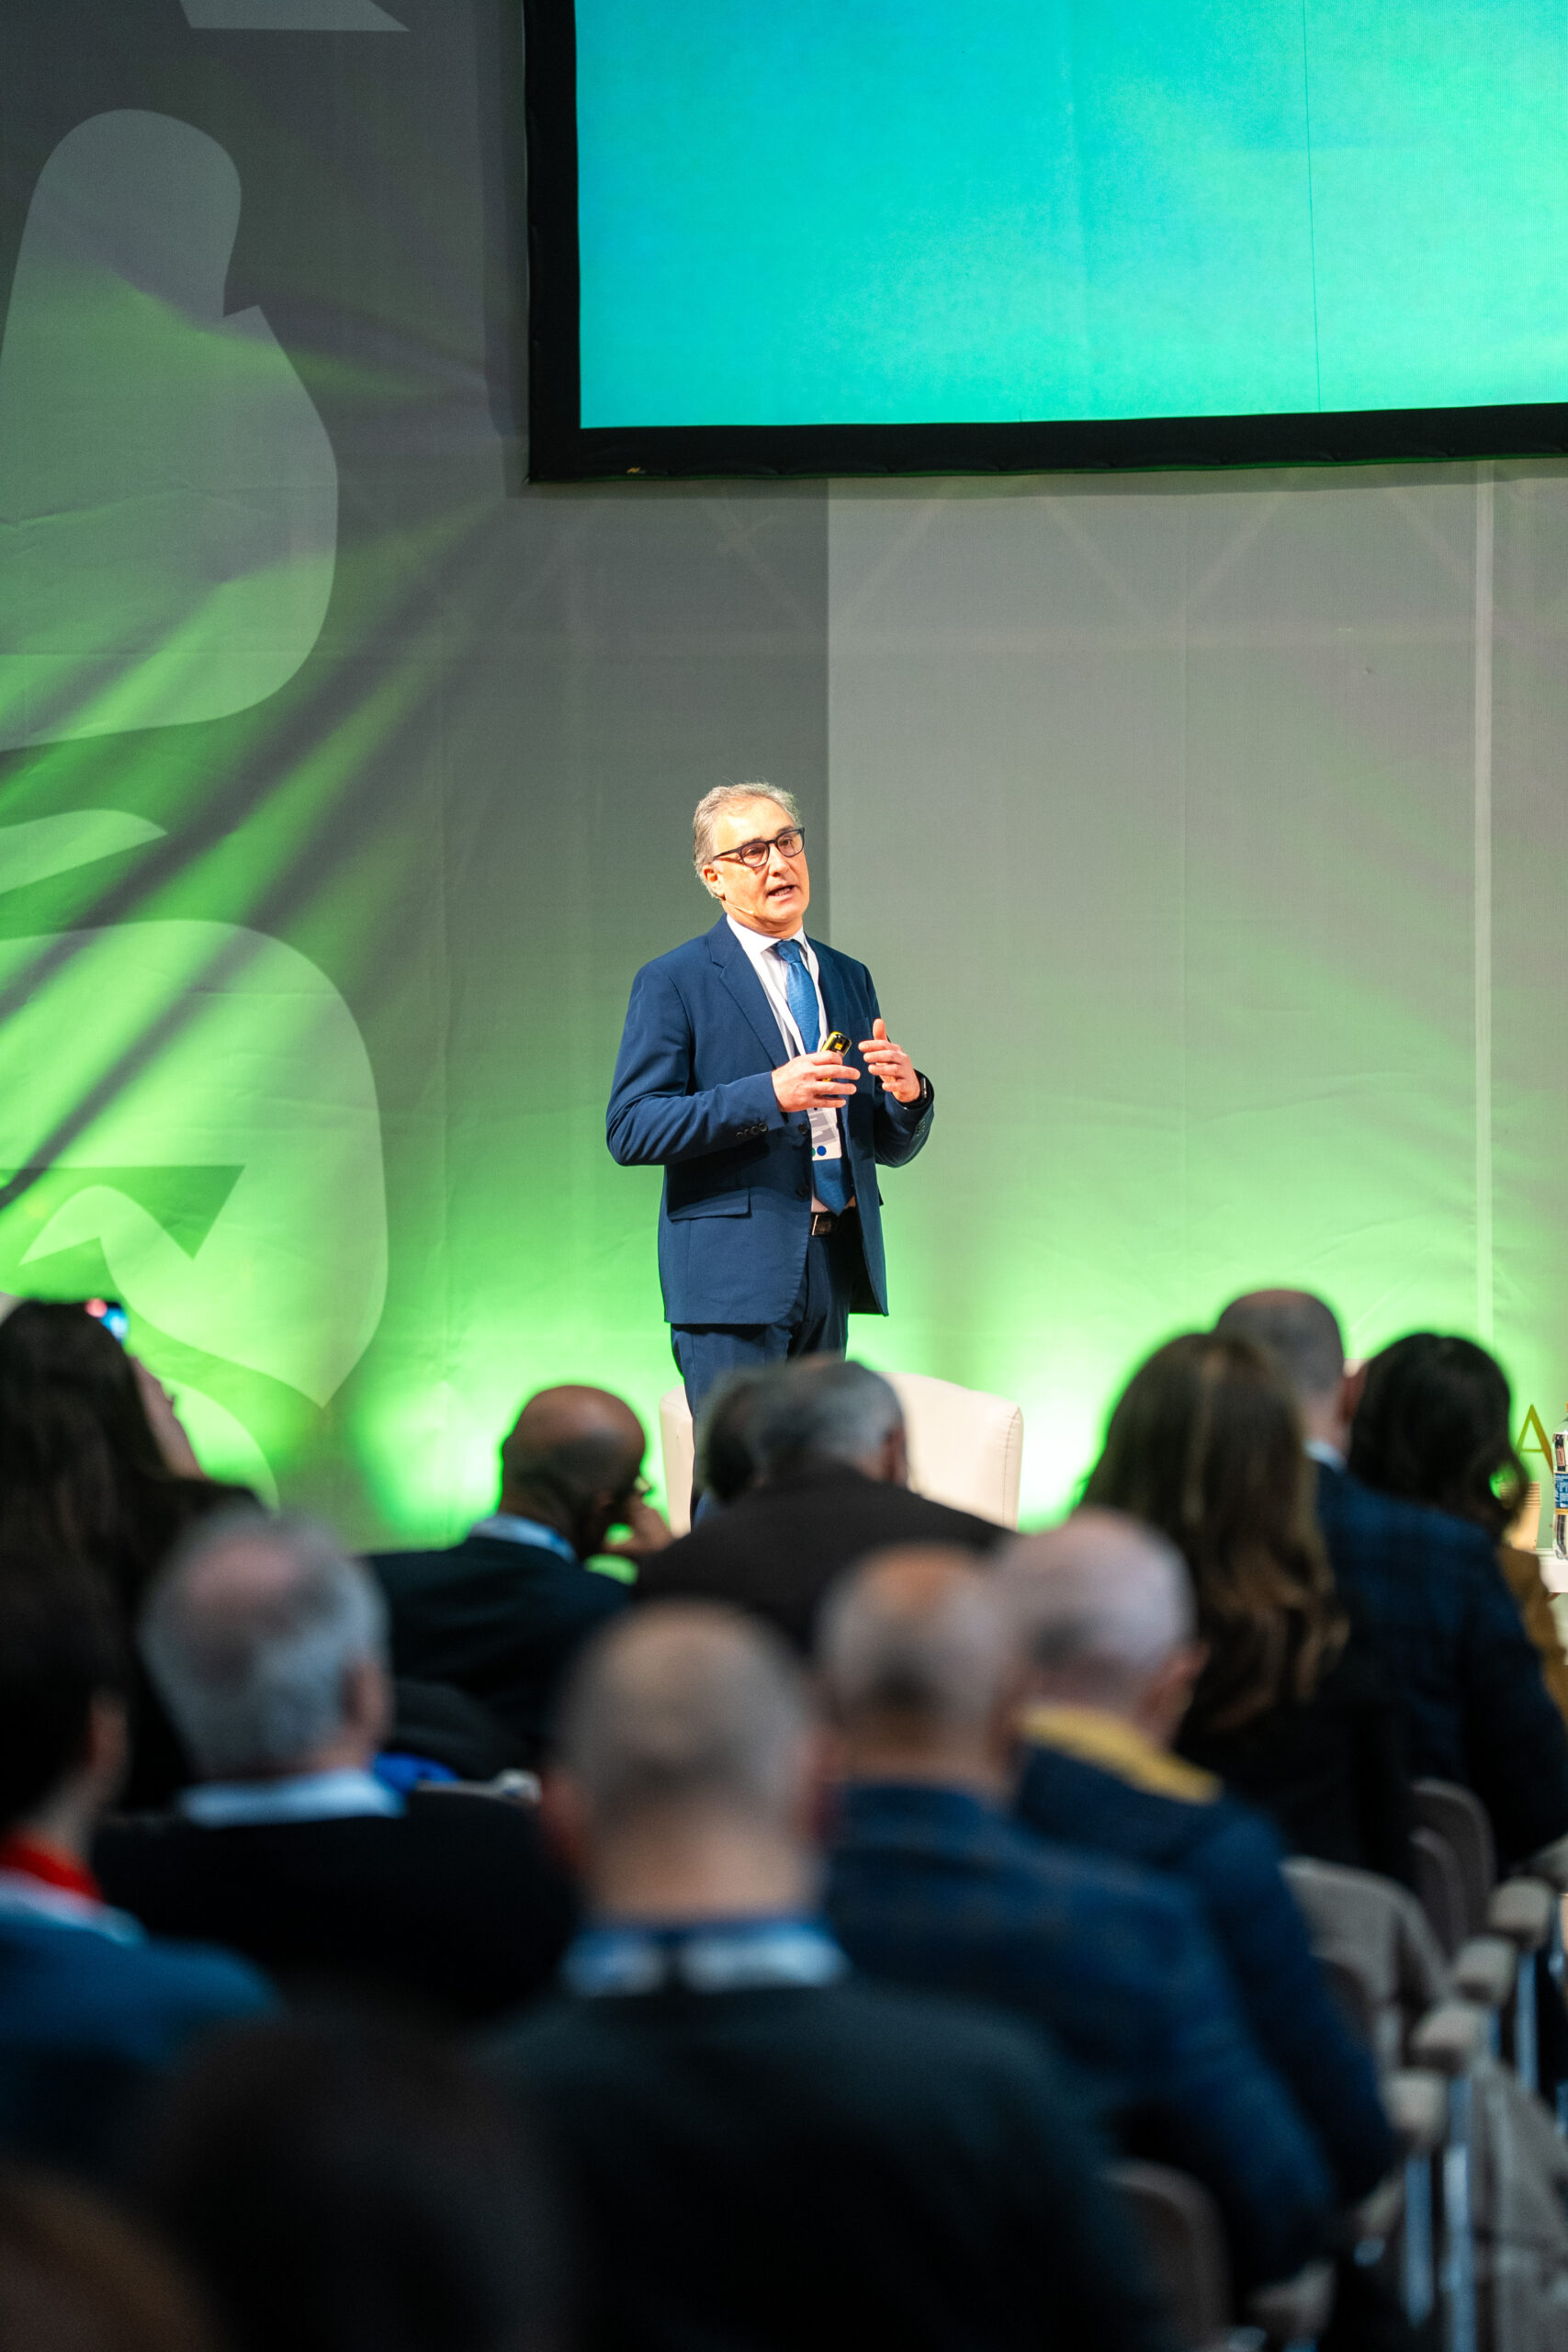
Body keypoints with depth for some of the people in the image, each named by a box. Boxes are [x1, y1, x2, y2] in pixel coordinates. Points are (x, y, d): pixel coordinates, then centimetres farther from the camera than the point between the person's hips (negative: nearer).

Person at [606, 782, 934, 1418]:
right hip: (733, 1276, -6)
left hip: (834, 1270, 6)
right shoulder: (673, 982, -1)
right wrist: (769, 1095, -20)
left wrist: (908, 1095, -6)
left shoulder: (848, 978, 17)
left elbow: (890, 1148, 19)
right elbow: (631, 1130, -11)